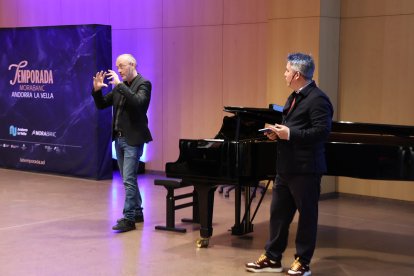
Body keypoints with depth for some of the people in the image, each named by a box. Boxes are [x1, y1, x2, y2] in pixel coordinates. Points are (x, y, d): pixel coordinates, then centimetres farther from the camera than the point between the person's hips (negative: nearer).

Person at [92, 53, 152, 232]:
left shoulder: (143, 84, -9)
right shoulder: (119, 86, 12)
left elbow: (138, 102, -28)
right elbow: (101, 105, 13)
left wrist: (119, 85, -28)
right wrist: (97, 89, -5)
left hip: (133, 139, -8)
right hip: (119, 138, 8)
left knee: (128, 180, -10)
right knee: (129, 179, 15)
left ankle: (129, 219, -7)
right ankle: (137, 212, 26)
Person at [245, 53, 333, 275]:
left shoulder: (317, 99, -15)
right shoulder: (294, 97, 16)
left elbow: (322, 131, -23)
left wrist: (289, 134, -22)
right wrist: (278, 131, 4)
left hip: (305, 169, -9)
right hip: (286, 167, 9)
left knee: (307, 214, 4)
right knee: (278, 212, 11)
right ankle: (272, 258, 20)